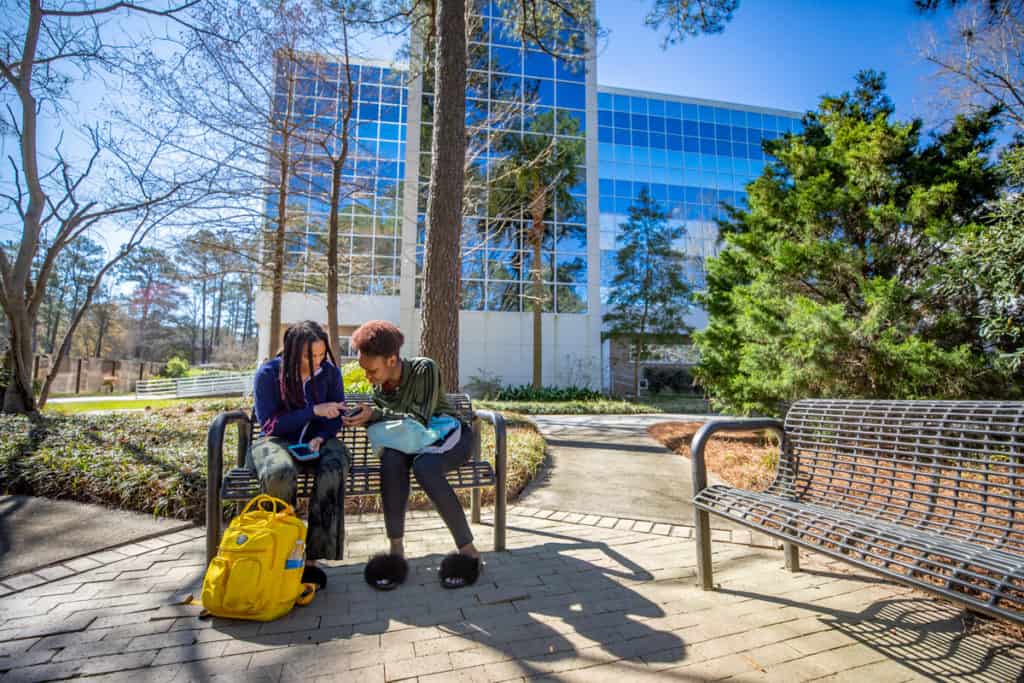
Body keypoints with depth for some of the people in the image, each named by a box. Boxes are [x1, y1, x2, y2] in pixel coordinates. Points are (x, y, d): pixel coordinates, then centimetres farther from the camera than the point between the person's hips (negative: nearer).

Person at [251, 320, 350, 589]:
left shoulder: (330, 371, -1)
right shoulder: (268, 373, -8)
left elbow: (337, 415, 7)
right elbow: (269, 424, -9)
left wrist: (321, 437, -14)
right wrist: (314, 410, -20)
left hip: (317, 441, 2)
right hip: (277, 441, -1)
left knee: (334, 469, -35)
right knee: (280, 473, -39)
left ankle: (312, 559, -28)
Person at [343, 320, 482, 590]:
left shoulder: (425, 369, -18)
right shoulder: (379, 386, 1)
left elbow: (421, 420, -24)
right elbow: (385, 420, 12)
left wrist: (376, 414, -27)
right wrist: (363, 418, -8)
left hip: (449, 435, -5)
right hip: (412, 443, 5)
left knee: (423, 466, -38)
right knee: (391, 459, -32)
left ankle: (468, 550, -27)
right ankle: (396, 550, -28)